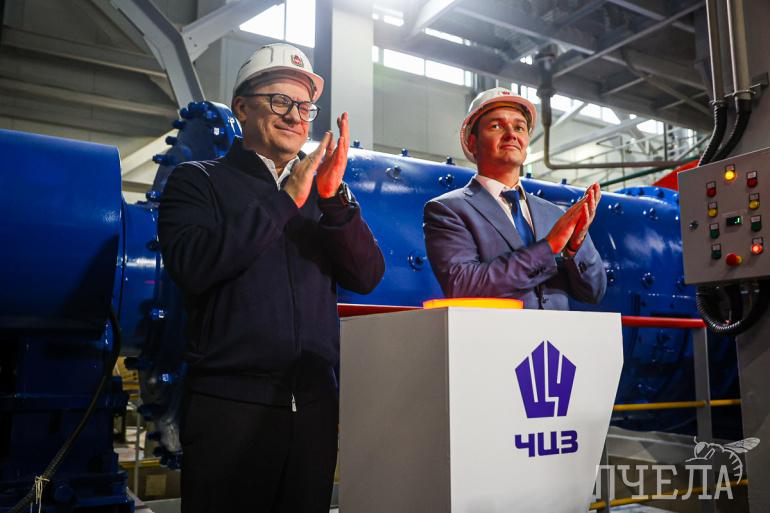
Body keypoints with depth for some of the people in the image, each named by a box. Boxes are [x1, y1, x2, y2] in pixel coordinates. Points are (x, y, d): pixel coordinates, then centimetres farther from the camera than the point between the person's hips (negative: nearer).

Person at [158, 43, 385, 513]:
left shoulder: (321, 191, 11)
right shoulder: (199, 180, 3)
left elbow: (367, 277, 1)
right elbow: (193, 267, -14)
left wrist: (335, 198, -13)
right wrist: (286, 199, -14)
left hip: (315, 404, 4)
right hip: (229, 403, -3)